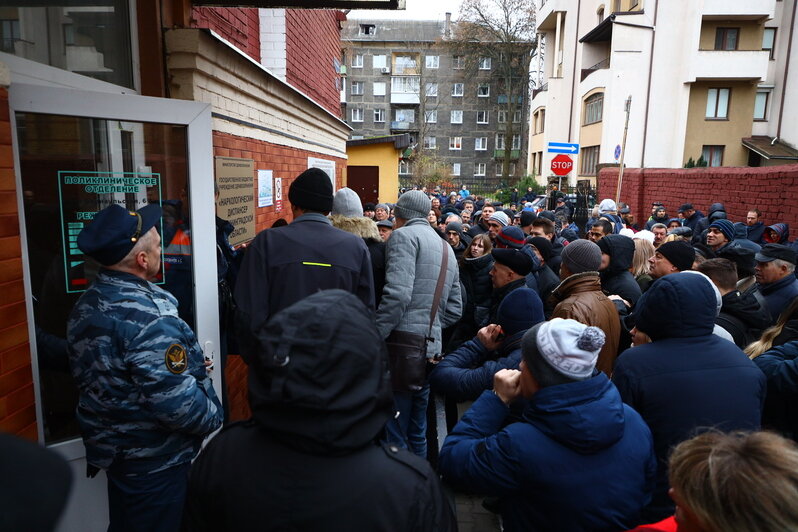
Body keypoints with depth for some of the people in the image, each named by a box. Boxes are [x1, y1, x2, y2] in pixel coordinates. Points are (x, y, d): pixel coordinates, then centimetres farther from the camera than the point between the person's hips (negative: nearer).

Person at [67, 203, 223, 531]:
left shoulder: (86, 305, 2)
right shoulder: (147, 315, -29)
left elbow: (91, 376, 10)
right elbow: (175, 399, -30)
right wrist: (213, 417, -12)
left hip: (109, 444, 9)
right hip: (154, 459, -8)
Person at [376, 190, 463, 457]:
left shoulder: (404, 236, -4)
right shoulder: (447, 249, 21)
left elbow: (397, 294, -19)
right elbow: (454, 310, 21)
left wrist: (372, 338, -15)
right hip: (430, 349, 9)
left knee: (394, 432, -1)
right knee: (417, 432, 19)